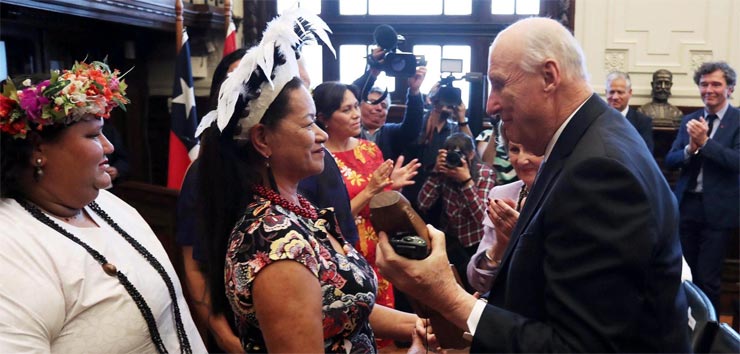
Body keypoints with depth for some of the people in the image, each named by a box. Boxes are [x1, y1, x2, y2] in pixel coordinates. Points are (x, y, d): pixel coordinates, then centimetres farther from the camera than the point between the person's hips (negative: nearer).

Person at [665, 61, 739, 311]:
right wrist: (690, 148, -15)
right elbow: (670, 161, 3)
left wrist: (705, 142, -23)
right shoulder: (689, 120, 8)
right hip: (686, 206, 4)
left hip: (717, 210, -4)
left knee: (707, 278, 0)